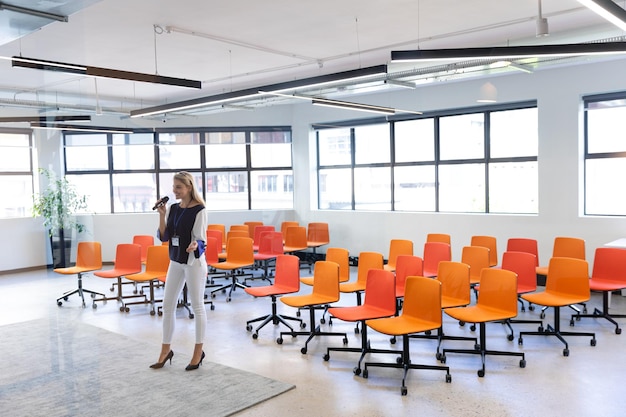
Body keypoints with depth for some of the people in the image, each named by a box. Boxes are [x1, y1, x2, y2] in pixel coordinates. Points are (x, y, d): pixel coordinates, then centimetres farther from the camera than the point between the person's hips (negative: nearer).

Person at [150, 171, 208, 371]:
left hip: (194, 262, -7)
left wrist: (195, 245, -38)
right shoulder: (172, 208, 6)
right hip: (175, 262, 7)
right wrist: (162, 215, -7)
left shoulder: (199, 210, -13)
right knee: (168, 305, 10)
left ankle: (198, 351, 18)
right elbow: (163, 237, 4)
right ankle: (166, 350, 24)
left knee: (197, 306, 5)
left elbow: (200, 239, -15)